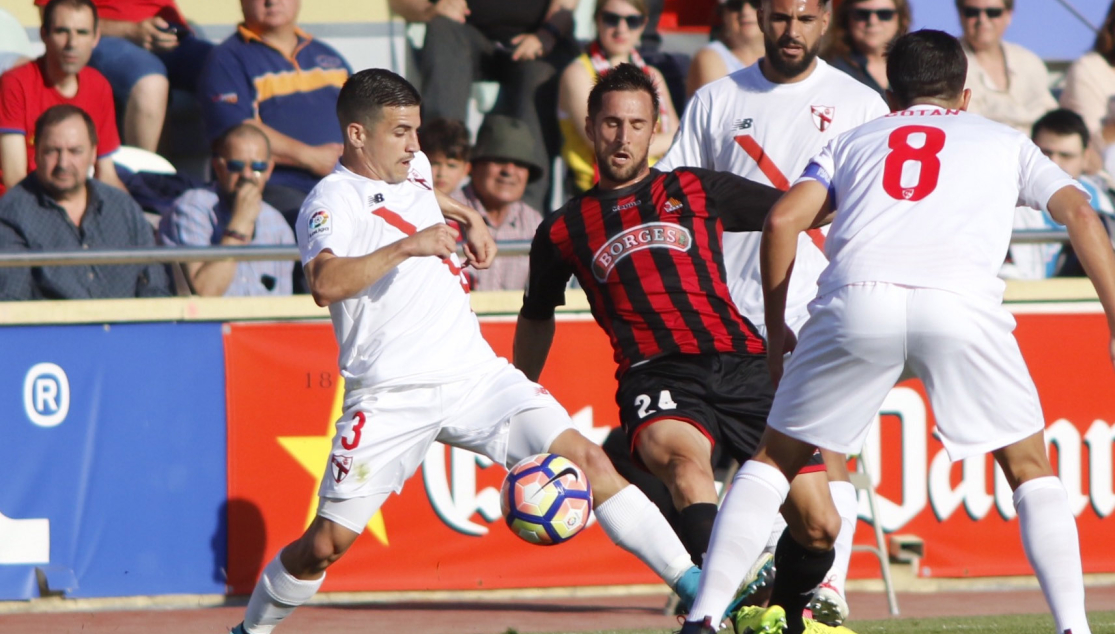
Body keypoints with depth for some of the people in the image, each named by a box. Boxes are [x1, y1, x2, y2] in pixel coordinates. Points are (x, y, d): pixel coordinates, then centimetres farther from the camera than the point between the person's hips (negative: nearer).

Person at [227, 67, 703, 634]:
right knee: (327, 542, -7)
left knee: (586, 459, -10)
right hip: (392, 396, -5)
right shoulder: (332, 201, -10)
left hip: (475, 373, 5)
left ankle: (694, 586, -11)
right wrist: (407, 245, -36)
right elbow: (325, 284, -31)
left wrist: (469, 218, 26)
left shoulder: (413, 170, 14)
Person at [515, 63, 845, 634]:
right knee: (685, 457, -38)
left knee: (818, 527, -8)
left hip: (742, 366, 1)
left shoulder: (696, 191, 17)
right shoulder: (564, 231, 19)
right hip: (656, 378, -1)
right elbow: (537, 318, 34)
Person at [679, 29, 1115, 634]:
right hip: (962, 304, -1)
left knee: (775, 458, 19)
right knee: (1030, 468, 16)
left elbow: (781, 221, 16)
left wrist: (776, 331, 25)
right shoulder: (1002, 141, 31)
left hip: (856, 298, 1)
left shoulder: (854, 141, 32)